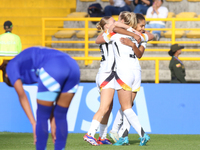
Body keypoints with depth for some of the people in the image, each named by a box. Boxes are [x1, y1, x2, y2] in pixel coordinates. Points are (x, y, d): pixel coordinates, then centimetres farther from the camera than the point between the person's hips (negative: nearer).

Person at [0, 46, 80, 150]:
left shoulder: (11, 67, 24)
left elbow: (22, 96, 14)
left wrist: (34, 123, 11)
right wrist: (53, 124, 34)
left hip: (54, 70, -7)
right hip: (73, 68, 7)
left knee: (42, 117, 9)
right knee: (60, 117, 19)